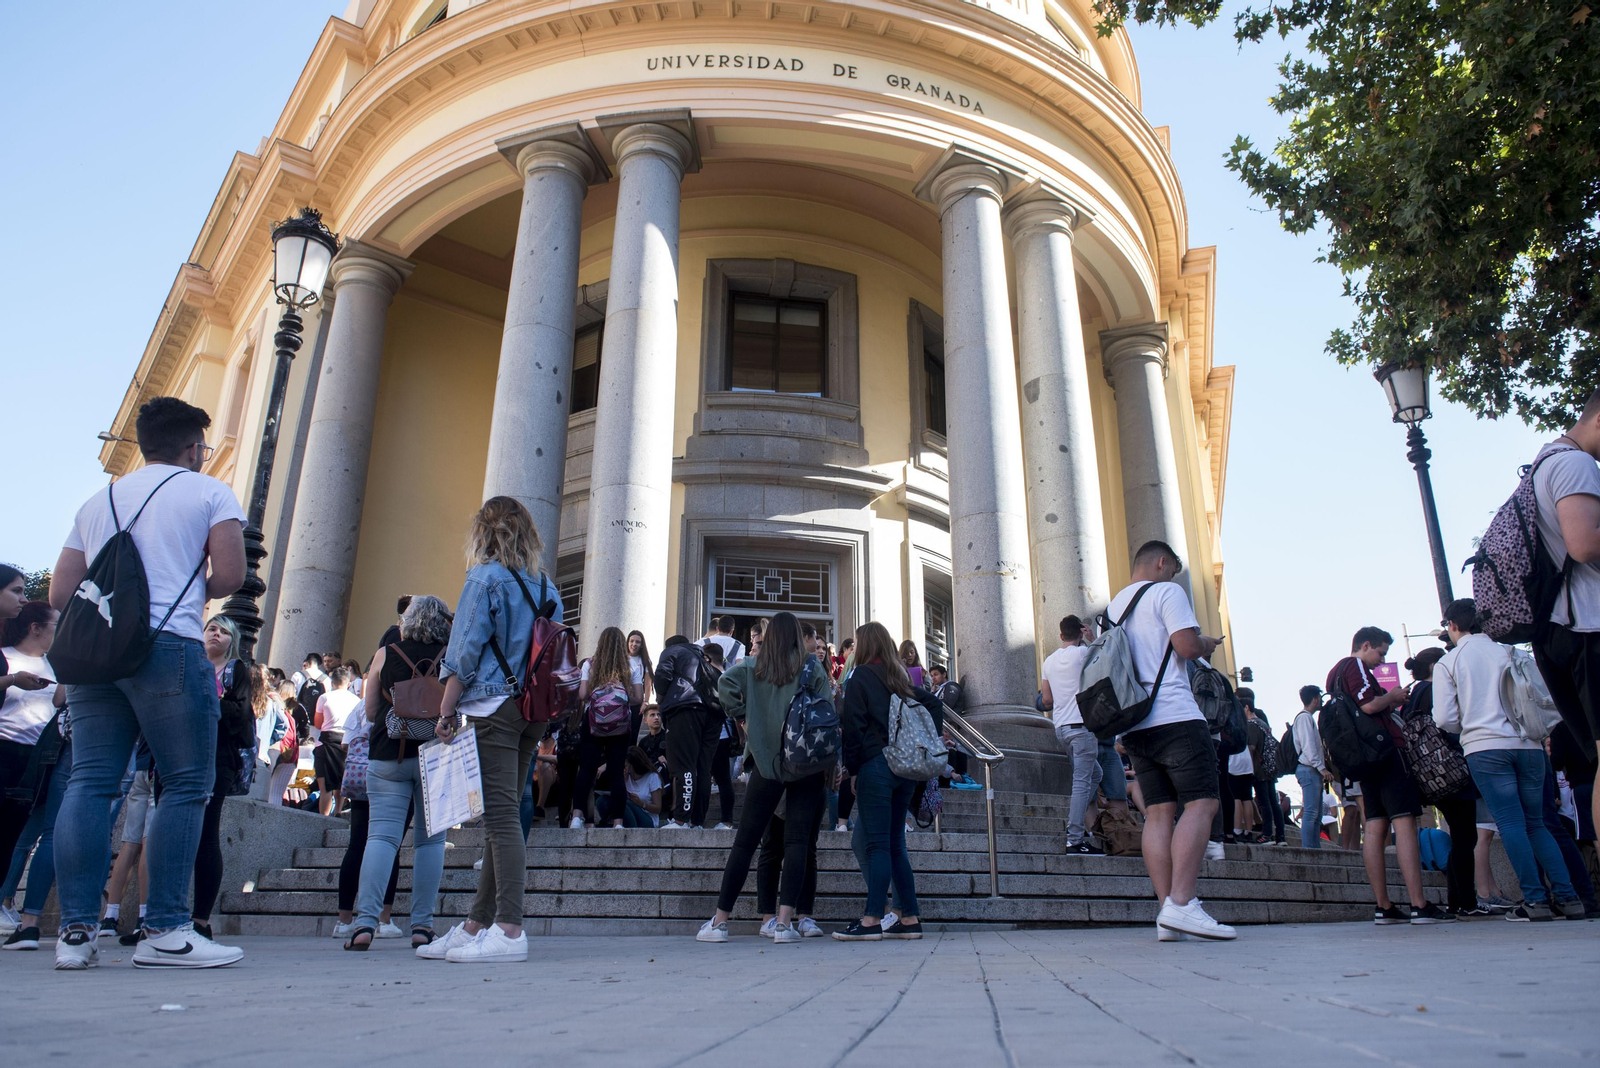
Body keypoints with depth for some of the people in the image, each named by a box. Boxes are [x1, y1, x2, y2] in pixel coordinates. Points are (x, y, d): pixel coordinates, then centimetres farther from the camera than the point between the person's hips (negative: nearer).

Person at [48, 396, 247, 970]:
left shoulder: (96, 502, 23)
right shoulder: (209, 493, 6)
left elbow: (59, 594, 19)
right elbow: (229, 575, -4)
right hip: (169, 648, -6)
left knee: (90, 782, 5)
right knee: (186, 784, -3)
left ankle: (75, 930, 2)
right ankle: (165, 931, -5)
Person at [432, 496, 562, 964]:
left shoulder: (485, 578, -4)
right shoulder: (547, 587, 15)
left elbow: (465, 653, -9)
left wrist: (445, 712, -5)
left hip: (492, 708, -7)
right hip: (532, 714, 7)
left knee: (501, 816, -10)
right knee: (503, 816, 11)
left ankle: (509, 930, -12)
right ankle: (477, 924, 19)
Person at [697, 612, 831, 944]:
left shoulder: (753, 665, 5)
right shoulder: (810, 665, 2)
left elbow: (725, 683, -12)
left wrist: (743, 715, 1)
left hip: (766, 761, 1)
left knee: (745, 840, 5)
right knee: (796, 841, 0)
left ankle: (719, 921, 9)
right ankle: (784, 923, -7)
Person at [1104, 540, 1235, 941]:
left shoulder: (1113, 605, 22)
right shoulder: (1167, 591, -1)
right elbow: (1187, 645, -13)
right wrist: (1206, 644, 9)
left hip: (1134, 724, 8)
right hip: (1175, 716, -8)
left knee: (1159, 812, 3)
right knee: (1202, 802, -9)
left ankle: (1166, 912, -3)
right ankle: (1181, 904, -21)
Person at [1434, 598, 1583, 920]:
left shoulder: (1447, 662, 1)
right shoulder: (1509, 651, 8)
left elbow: (1444, 718, -3)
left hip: (1485, 748, -3)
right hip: (1528, 745, 4)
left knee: (1511, 823, -1)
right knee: (1536, 823, 12)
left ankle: (1535, 898, -6)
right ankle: (1566, 896, 6)